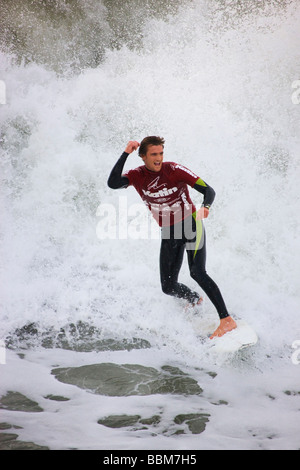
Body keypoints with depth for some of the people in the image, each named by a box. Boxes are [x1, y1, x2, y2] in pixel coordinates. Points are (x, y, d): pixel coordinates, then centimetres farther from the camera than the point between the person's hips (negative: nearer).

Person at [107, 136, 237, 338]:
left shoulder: (174, 170, -14)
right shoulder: (137, 176, -5)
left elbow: (208, 190, -14)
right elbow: (113, 184, -24)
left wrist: (205, 207, -36)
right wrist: (125, 154, -26)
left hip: (191, 225, -4)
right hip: (169, 233, 4)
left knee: (197, 272, -23)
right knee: (168, 286, 3)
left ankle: (227, 320, -19)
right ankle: (195, 301, 37)